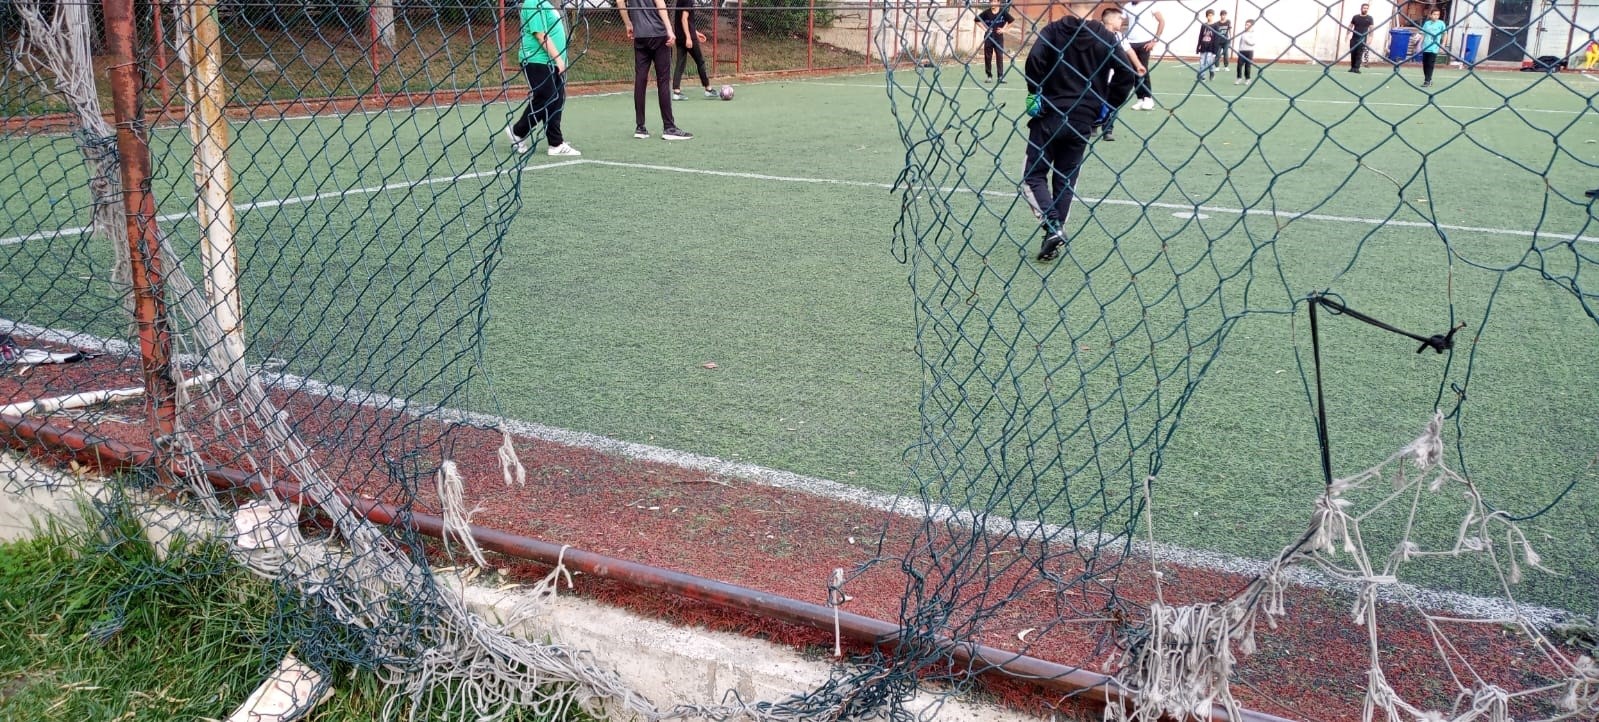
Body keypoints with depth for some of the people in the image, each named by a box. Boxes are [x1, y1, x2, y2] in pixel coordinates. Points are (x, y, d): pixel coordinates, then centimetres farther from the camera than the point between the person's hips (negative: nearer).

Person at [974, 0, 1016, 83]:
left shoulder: (1003, 12, -3)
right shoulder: (986, 13, -3)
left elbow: (1011, 20, 8)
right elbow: (977, 20, 5)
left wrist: (1003, 29, 0)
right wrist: (984, 28, -2)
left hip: (999, 37, -1)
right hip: (988, 37, 1)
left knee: (1000, 56, -5)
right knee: (987, 57, 5)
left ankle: (1001, 76, -4)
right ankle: (989, 75, 16)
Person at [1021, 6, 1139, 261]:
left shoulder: (1052, 31, -2)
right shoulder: (1104, 36, 4)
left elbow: (1034, 60, -18)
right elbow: (1126, 73, -3)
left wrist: (1035, 93, -4)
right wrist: (1107, 104, 8)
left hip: (1050, 115, -3)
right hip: (1083, 120, 3)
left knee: (1034, 176, 6)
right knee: (1065, 179, 13)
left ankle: (1053, 227, -14)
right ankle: (1054, 240, 11)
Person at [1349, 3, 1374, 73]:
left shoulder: (1369, 18, 2)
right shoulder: (1355, 17, 6)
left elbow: (1371, 29, 0)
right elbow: (1350, 27, 11)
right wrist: (1348, 35, 1)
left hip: (1362, 39, -2)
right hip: (1354, 38, 2)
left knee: (1359, 54, -6)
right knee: (1353, 53, 4)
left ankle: (1356, 68, -9)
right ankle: (1352, 67, 13)